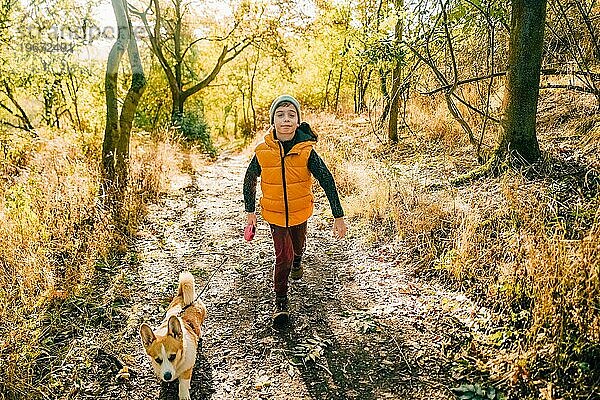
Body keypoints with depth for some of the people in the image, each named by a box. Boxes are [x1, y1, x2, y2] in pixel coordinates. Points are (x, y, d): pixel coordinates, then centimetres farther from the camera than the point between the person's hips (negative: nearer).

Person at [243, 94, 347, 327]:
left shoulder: (306, 151, -20)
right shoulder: (263, 151, -17)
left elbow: (327, 181, -15)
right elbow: (249, 180, 0)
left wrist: (338, 216, -15)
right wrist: (250, 211, 4)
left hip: (300, 211, 1)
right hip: (274, 213, -1)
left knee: (298, 244, 26)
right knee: (283, 256, -9)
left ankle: (297, 261, 63)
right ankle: (280, 302, 11)